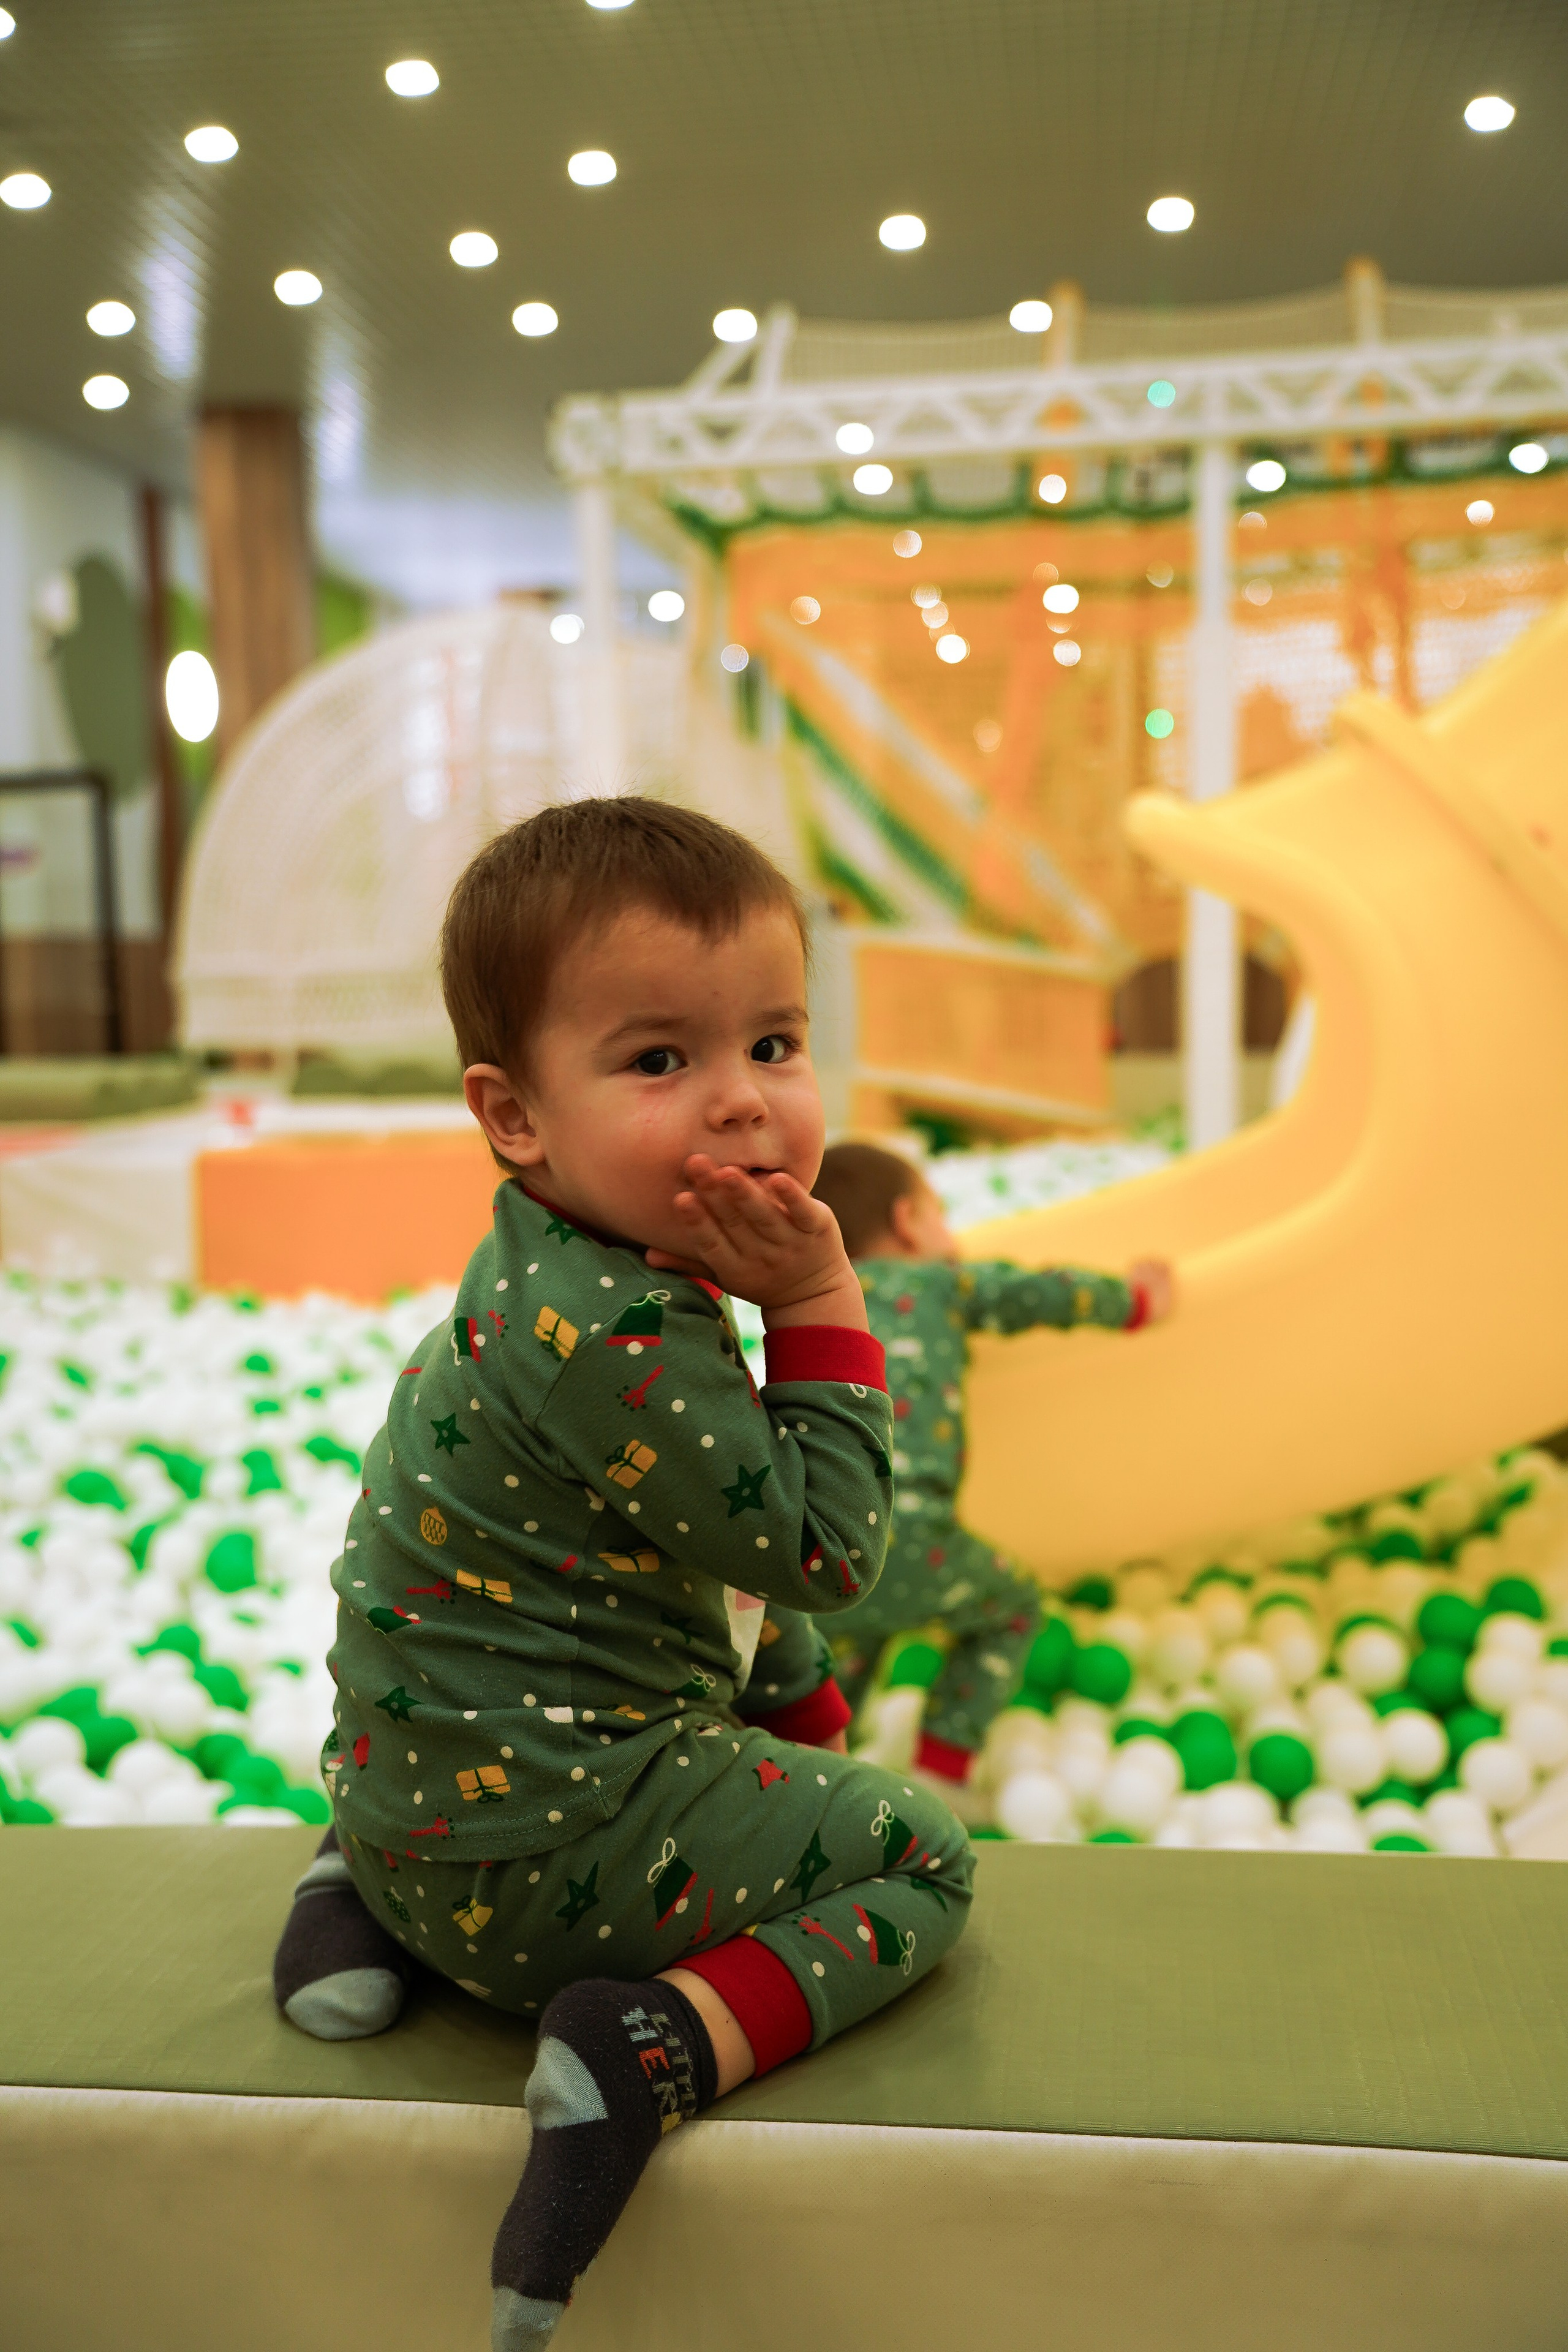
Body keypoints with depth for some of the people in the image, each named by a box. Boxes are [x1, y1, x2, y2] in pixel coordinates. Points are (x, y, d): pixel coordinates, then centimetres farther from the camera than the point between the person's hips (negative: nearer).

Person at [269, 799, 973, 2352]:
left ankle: (362, 1896, 23)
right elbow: (822, 1554, -21)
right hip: (541, 1855, -9)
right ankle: (655, 2043, -12)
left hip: (422, 1791, 9)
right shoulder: (612, 1335, -30)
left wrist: (798, 1702, 20)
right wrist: (823, 1310, -20)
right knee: (921, 1857, 5)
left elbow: (725, 1549, 15)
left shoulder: (565, 1276, 3)